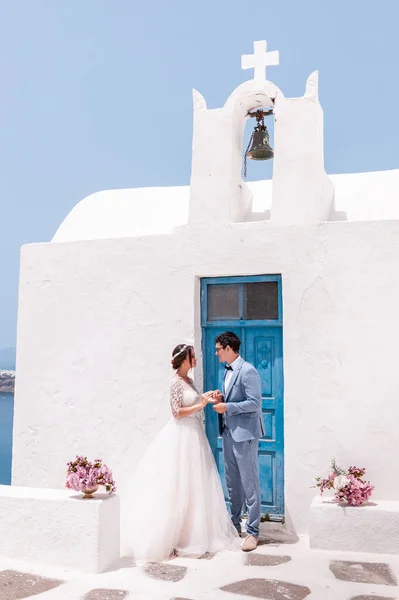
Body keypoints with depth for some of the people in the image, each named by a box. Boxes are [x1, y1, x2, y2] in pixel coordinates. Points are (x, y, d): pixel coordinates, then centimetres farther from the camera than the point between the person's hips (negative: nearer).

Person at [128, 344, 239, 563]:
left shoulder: (189, 380, 12)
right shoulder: (176, 381, -15)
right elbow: (177, 412, -18)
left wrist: (207, 399, 5)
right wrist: (201, 404, -17)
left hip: (194, 435, 9)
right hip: (183, 436, -9)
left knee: (195, 484, 14)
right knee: (181, 486, -2)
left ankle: (193, 532, 24)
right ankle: (172, 536, 8)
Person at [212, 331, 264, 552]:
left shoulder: (248, 371, -15)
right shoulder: (227, 371, 13)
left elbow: (255, 403, -19)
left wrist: (227, 407, -19)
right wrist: (221, 399, 3)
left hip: (244, 434, -9)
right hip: (228, 433, 9)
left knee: (249, 484, 0)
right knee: (232, 483, 16)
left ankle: (253, 532, 9)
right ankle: (234, 525, 29)